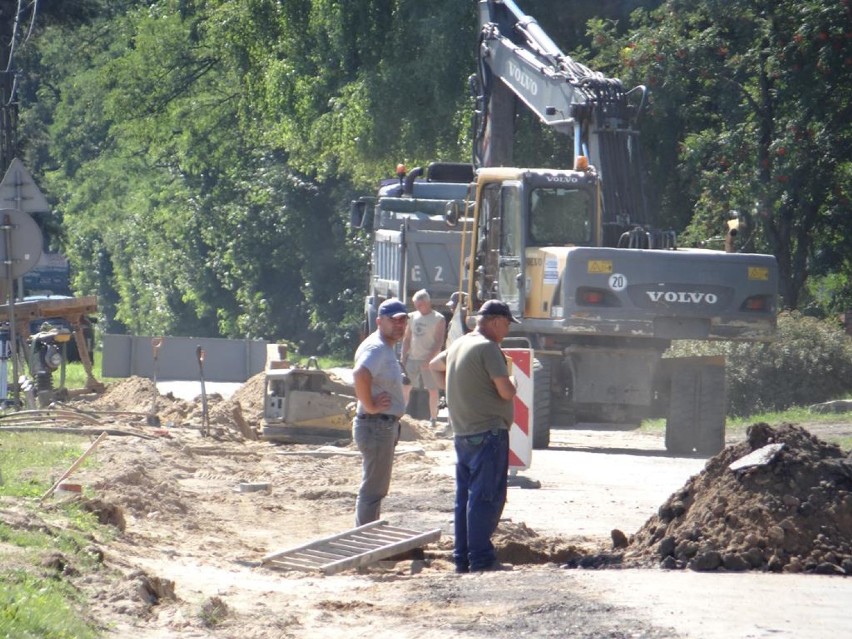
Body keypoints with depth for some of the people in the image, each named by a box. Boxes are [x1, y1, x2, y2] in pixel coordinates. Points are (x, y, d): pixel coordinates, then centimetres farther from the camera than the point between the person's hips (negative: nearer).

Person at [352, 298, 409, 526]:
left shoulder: (386, 347, 14)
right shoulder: (377, 348, -19)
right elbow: (360, 374, -38)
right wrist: (370, 406, -29)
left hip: (384, 424, 11)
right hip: (377, 424, -11)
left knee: (376, 488, 20)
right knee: (373, 490, -7)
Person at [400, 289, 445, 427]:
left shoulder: (438, 319, -6)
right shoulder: (413, 317, 9)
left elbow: (439, 342, -11)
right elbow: (407, 339, 13)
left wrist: (429, 359, -20)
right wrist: (403, 357, 4)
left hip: (429, 360, -5)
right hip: (412, 358, 5)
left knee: (432, 389, 1)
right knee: (405, 387, 3)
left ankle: (433, 418, 10)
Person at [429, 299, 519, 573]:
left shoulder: (458, 345, 13)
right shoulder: (488, 348, -15)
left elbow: (434, 365, 33)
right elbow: (506, 392, -18)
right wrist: (512, 382, 4)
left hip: (462, 434, 9)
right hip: (488, 432, -9)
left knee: (465, 497, 12)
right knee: (486, 498, -7)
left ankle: (462, 558, 15)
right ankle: (481, 559, -9)